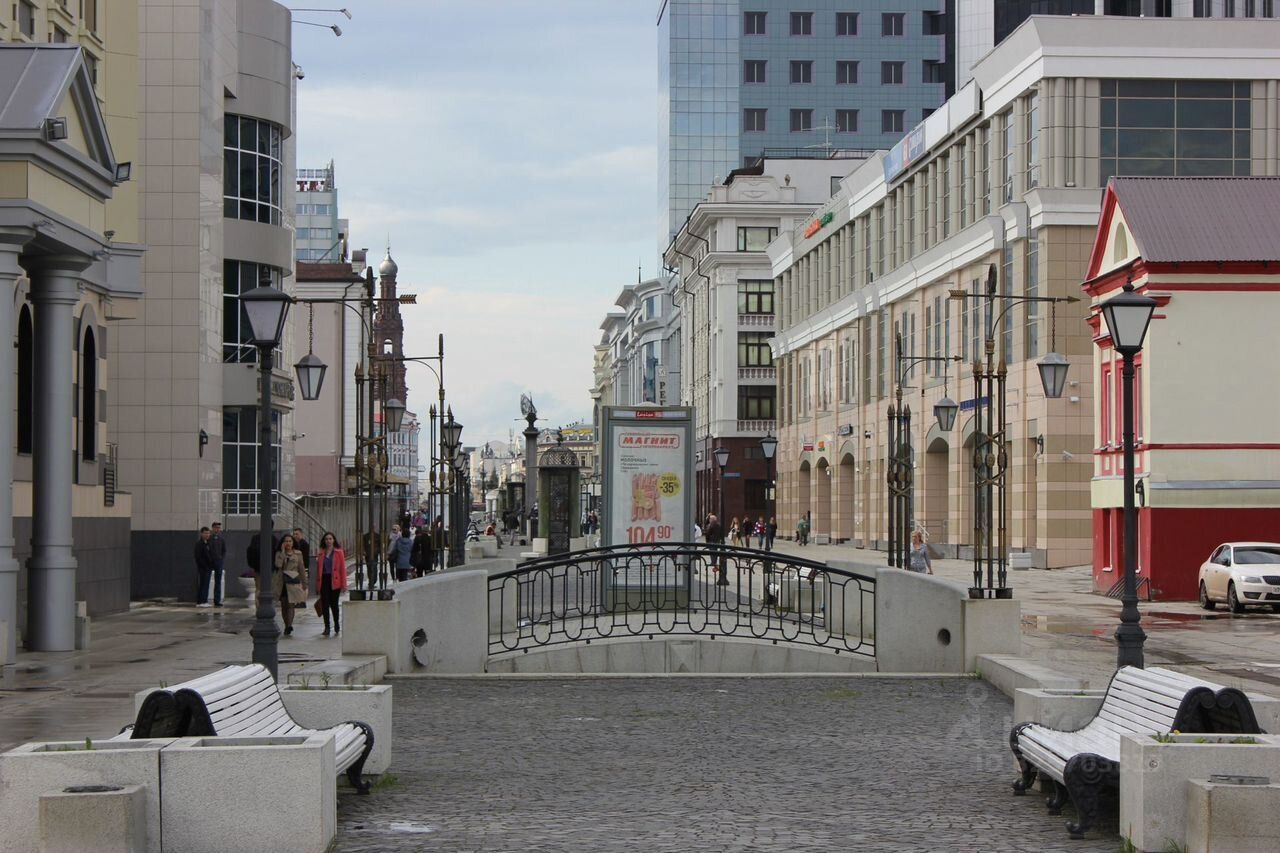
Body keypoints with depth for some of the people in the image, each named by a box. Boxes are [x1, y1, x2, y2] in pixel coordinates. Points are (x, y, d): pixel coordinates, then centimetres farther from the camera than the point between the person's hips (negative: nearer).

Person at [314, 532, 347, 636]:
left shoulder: (339, 552, 2)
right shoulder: (321, 553, 9)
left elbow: (343, 568, -1)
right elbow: (318, 569, 10)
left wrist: (343, 584, -7)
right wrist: (317, 585, 5)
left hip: (334, 581, -2)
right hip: (324, 581, 2)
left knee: (334, 604, 5)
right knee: (325, 604, -3)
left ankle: (337, 626, 20)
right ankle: (327, 627, 0)